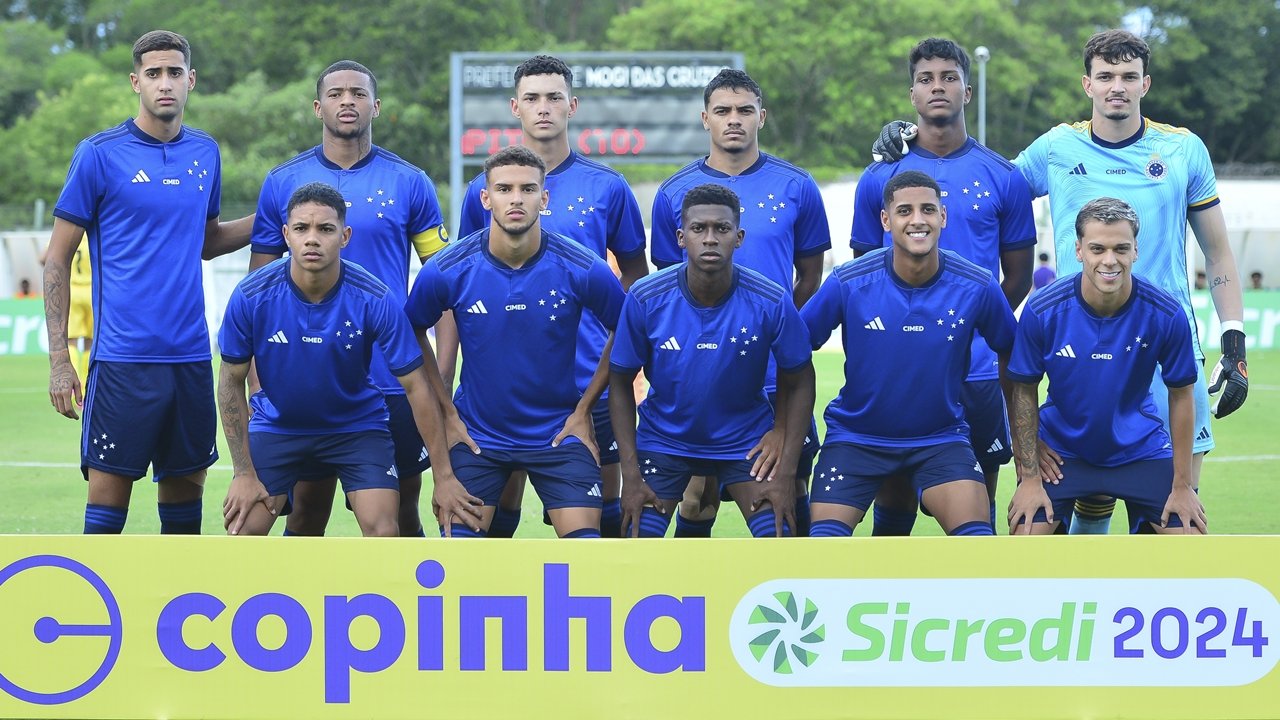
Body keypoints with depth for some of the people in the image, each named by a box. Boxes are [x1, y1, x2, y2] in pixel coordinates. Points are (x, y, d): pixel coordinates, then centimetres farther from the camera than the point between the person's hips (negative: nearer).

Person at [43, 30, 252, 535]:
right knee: (109, 491, -5)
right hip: (123, 357, -5)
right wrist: (58, 360, -7)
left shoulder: (205, 153, 10)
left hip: (191, 355, 5)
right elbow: (57, 260, -1)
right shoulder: (99, 154, -4)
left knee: (186, 485, 9)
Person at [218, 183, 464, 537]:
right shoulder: (251, 296, -21)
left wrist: (443, 475, -18)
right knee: (242, 531, -12)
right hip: (277, 425, 1)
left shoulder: (376, 300, -23)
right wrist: (244, 473, -11)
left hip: (358, 425, -1)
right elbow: (231, 380, -9)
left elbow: (416, 387, -17)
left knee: (382, 531, -16)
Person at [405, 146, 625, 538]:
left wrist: (583, 409, 1)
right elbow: (413, 334, 6)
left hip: (560, 432, 0)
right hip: (475, 435, 0)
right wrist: (447, 414, 3)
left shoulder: (583, 269, -13)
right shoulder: (447, 270, -12)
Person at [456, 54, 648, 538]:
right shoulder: (483, 190, 5)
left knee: (604, 510, 3)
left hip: (590, 383, 0)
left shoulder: (607, 188, 4)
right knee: (498, 509, 3)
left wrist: (612, 328, 1)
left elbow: (635, 272, 14)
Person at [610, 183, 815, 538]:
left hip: (747, 442, 0)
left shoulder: (772, 303, -19)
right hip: (664, 439, 0)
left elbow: (798, 384, -6)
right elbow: (621, 382, -5)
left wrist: (786, 474, -11)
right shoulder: (645, 299, -18)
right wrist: (631, 475, -11)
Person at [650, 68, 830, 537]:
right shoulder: (674, 194, 4)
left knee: (790, 500, 4)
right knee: (694, 505, 4)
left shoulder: (796, 188, 3)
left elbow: (810, 277, 11)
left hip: (780, 379, 0)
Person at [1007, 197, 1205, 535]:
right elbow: (1024, 390, -7)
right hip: (1060, 449, -1)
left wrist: (1181, 485, -5)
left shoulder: (1166, 315, -18)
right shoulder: (1042, 311, -19)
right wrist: (1030, 476, -9)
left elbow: (1181, 395, -6)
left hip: (1140, 448, 1)